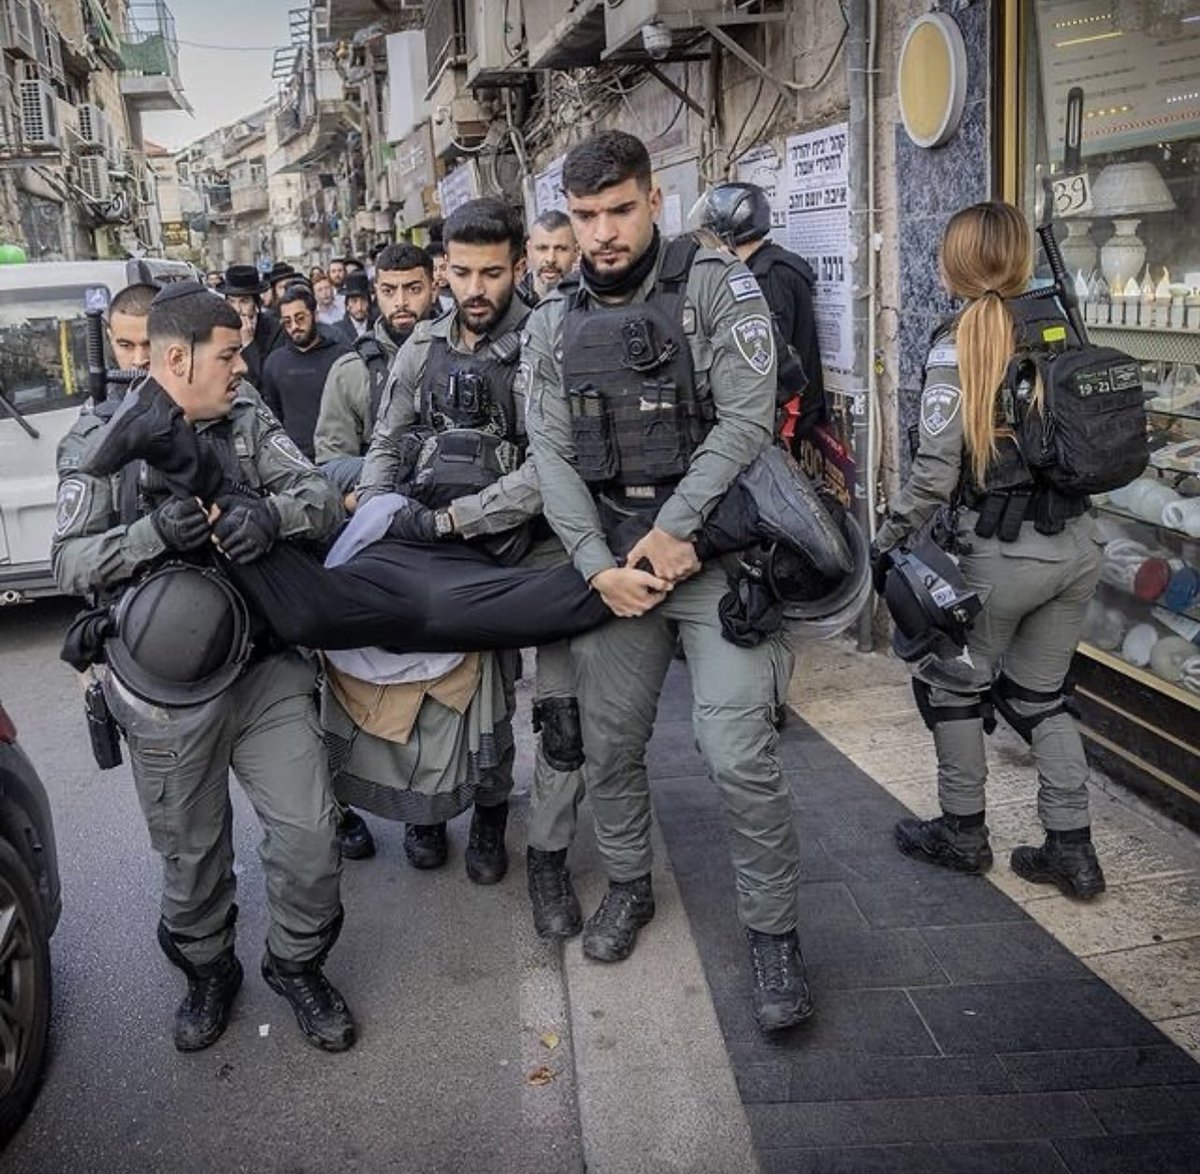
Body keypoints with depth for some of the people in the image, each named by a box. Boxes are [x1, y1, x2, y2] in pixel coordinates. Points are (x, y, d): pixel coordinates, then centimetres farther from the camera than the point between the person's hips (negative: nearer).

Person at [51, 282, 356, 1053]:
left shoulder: (250, 421, 2)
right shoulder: (101, 444, -4)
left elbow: (322, 496, -5)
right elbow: (70, 563, -7)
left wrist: (271, 514, -28)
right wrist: (153, 532, -25)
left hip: (267, 671, 2)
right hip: (167, 692, -2)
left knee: (309, 834, 2)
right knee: (192, 852, 14)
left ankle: (296, 962, 30)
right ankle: (208, 969, 42)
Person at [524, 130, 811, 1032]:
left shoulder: (716, 287, -2)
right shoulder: (554, 324, 10)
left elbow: (745, 422, -11)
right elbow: (552, 455, 3)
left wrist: (673, 531, -17)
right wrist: (598, 565, -9)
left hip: (713, 550, -4)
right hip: (611, 559, 4)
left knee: (742, 754, -8)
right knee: (610, 741, 12)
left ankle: (773, 931, 11)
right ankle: (629, 885, 36)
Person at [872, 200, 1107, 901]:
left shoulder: (959, 344, -12)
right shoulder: (1061, 325, 5)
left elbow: (936, 470, -15)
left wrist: (888, 542, -3)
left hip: (1002, 552, -6)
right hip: (1078, 545, 6)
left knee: (953, 685, 16)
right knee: (1039, 694, 19)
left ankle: (964, 832, 26)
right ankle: (1072, 849, 21)